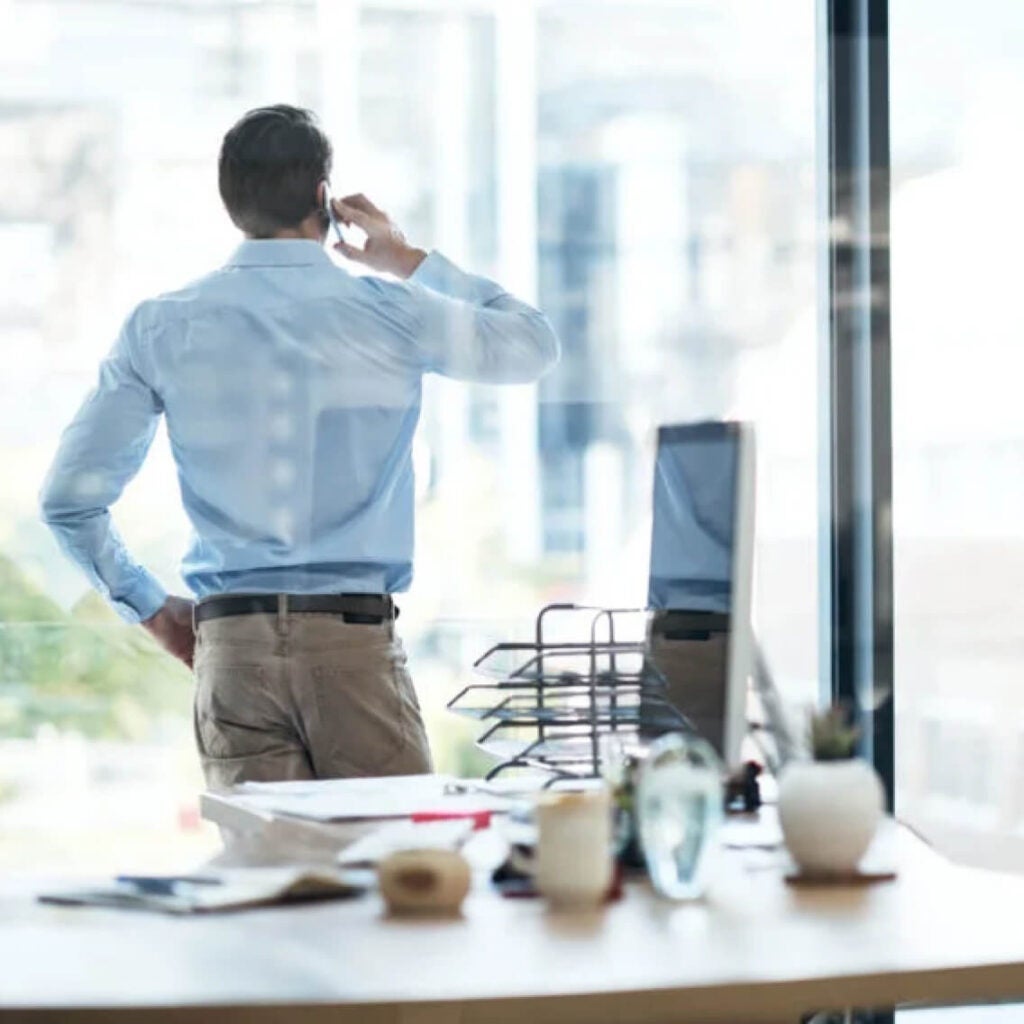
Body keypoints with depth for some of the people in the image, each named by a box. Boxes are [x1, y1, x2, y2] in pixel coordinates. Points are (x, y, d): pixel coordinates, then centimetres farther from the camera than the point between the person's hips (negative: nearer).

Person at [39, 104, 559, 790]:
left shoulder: (161, 329, 4)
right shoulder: (390, 314, -2)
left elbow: (69, 500, 3)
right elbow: (534, 346, 17)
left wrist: (153, 610, 15)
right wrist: (413, 264, 22)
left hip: (231, 647, 3)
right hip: (356, 636, -2)